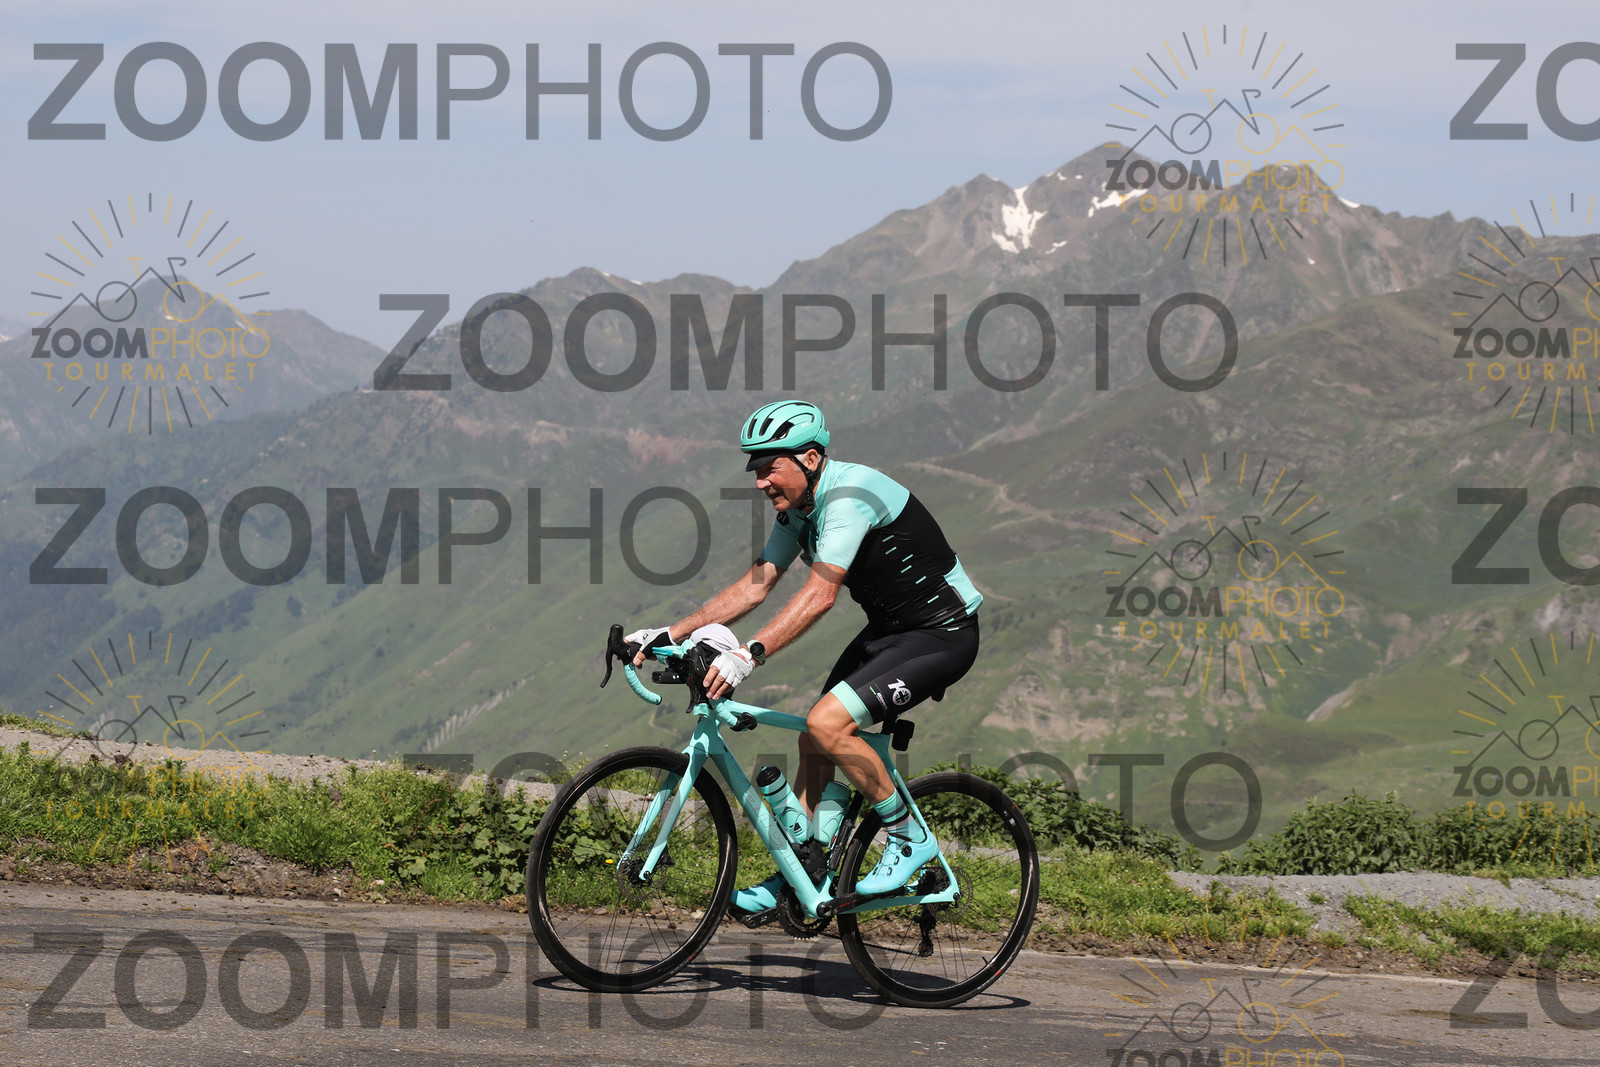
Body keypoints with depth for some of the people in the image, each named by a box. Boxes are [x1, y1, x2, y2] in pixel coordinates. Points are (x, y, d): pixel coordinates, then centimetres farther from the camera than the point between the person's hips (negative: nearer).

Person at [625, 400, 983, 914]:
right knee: (813, 740, 5)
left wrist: (749, 655, -42)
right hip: (888, 628, 9)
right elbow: (754, 585, 4)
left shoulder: (850, 493, -26)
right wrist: (670, 634, -5)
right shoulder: (797, 506, 3)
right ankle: (793, 878, 14)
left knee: (827, 723, -21)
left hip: (942, 634, -9)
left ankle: (909, 838, -6)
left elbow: (819, 594, -35)